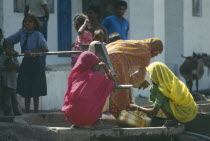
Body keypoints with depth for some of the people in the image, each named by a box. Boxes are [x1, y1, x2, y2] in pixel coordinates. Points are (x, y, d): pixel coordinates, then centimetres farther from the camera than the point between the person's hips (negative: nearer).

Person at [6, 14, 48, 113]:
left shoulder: (38, 35, -11)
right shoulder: (22, 33, 3)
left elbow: (45, 49, -21)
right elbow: (9, 41, 5)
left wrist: (32, 52, -30)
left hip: (36, 63, -5)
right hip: (26, 62, 5)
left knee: (35, 91, 1)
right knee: (26, 90, 8)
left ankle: (36, 112, 10)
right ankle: (27, 112, 15)